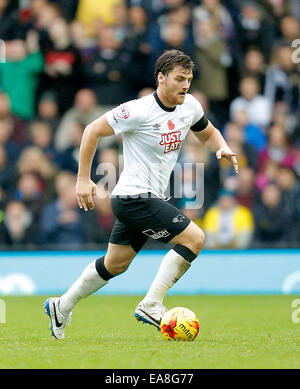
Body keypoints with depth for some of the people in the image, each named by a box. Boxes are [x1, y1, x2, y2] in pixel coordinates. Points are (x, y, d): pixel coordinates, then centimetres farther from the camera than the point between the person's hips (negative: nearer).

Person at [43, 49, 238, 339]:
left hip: (149, 198, 9)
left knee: (115, 264, 20)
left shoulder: (190, 106, 3)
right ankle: (151, 305, -12)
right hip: (135, 198, -9)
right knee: (194, 239, -16)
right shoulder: (139, 111, -19)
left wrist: (222, 148, -1)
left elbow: (207, 133, 23)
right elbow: (93, 131, -10)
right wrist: (83, 179, -10)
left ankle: (62, 307, 34)